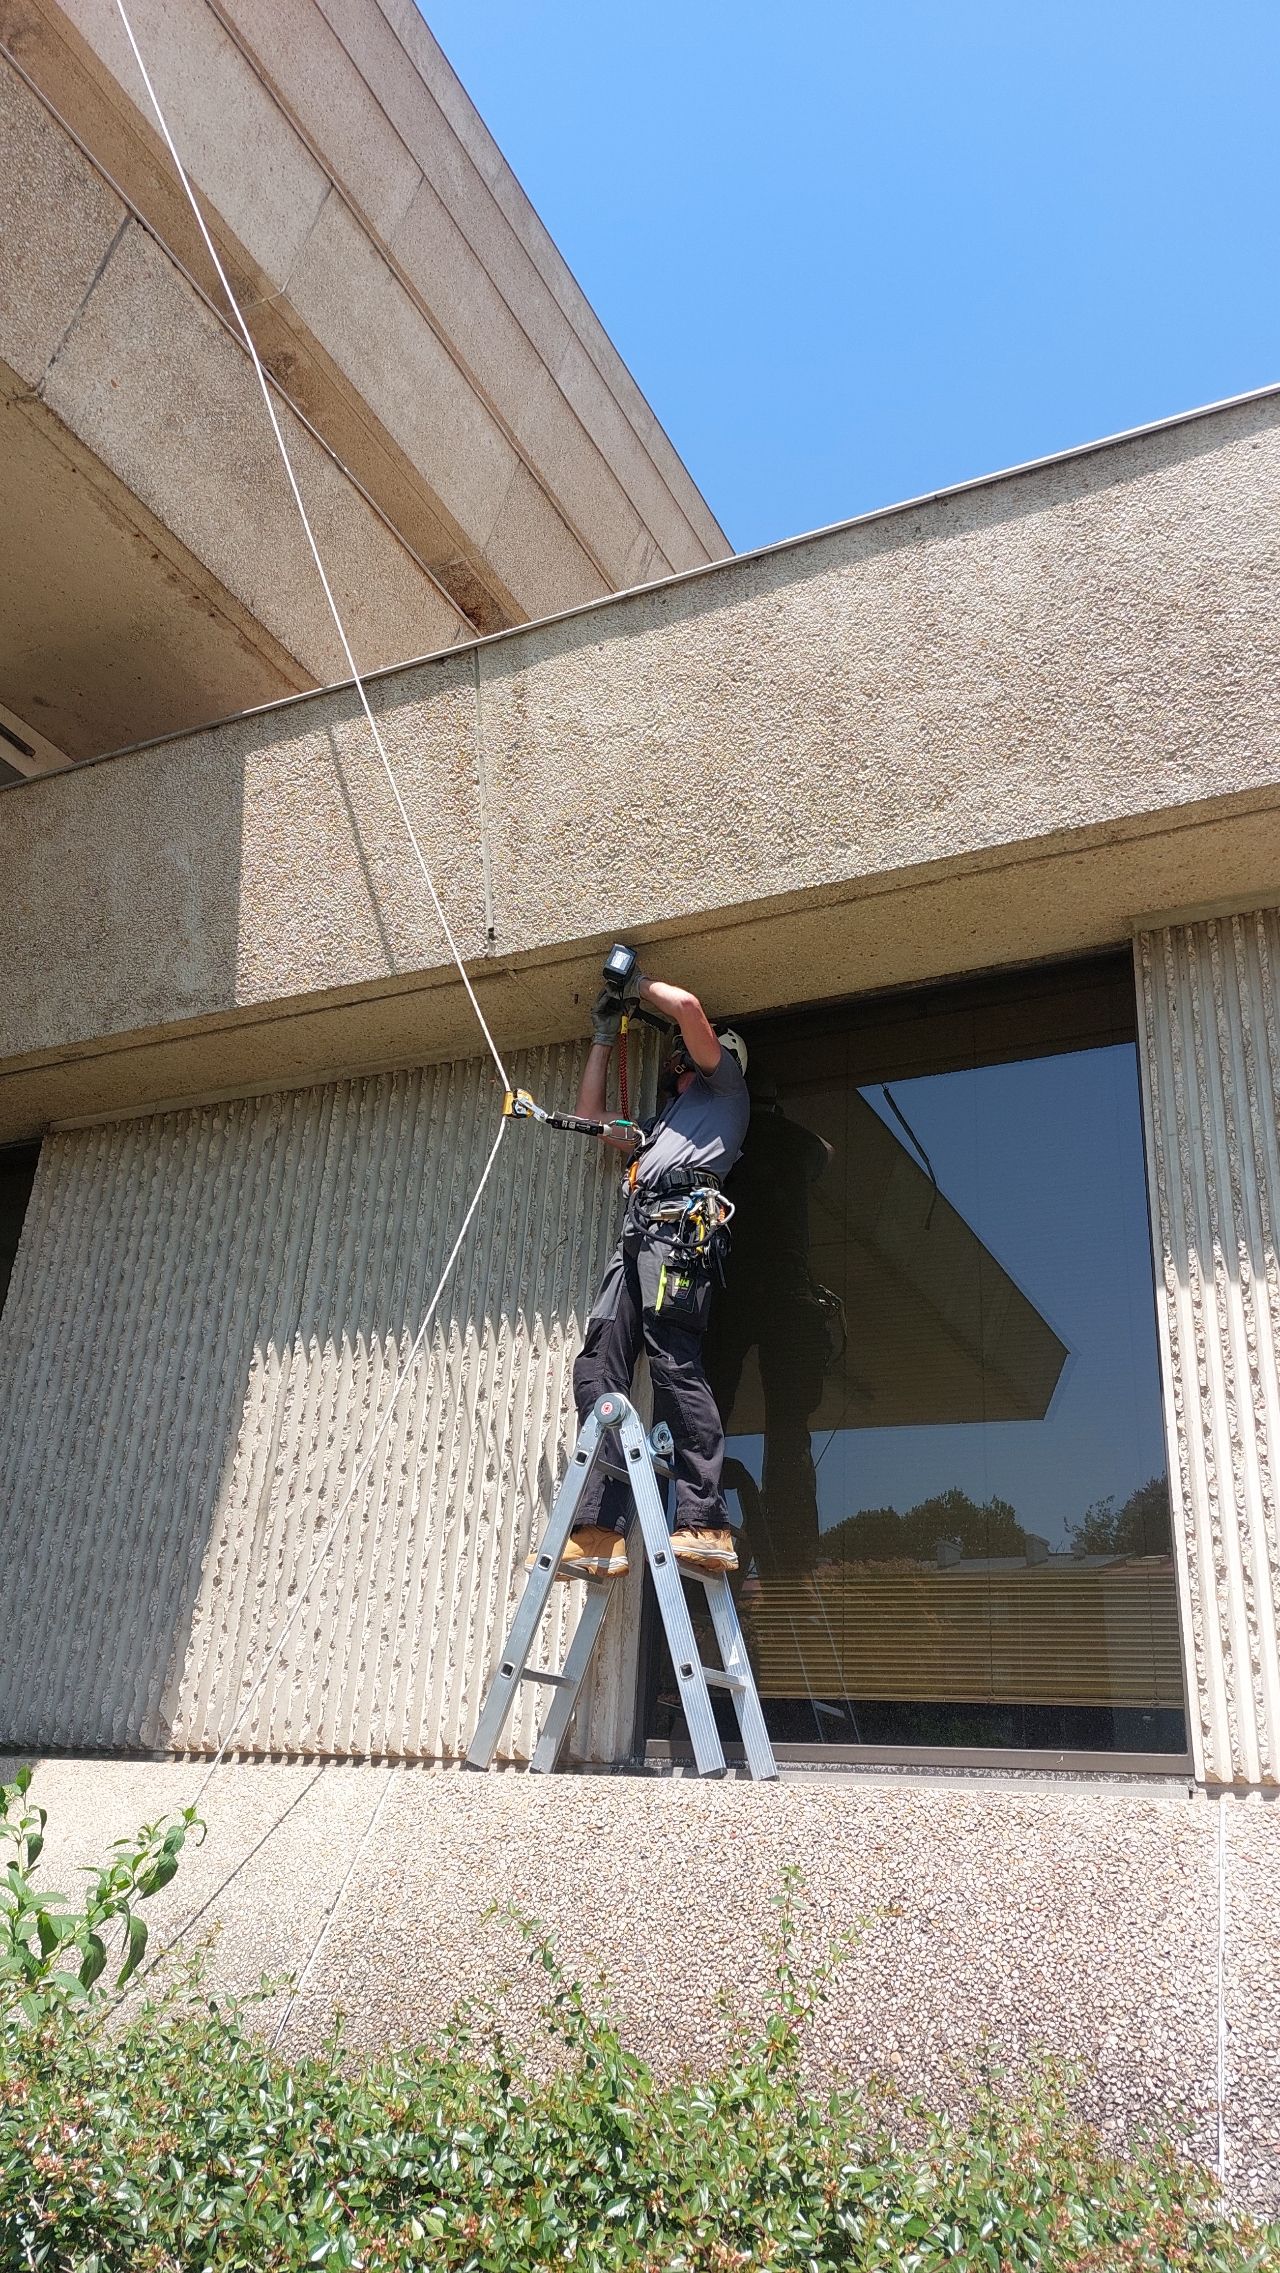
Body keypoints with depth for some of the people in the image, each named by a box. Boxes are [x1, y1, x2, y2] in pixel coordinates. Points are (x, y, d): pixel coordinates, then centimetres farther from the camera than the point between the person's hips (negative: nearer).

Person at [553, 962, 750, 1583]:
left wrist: (641, 985, 25)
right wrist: (603, 1037, 48)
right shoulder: (662, 1123, 43)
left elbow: (688, 1007, 6)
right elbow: (591, 1117, 47)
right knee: (598, 1373, -8)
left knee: (674, 1363, -24)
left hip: (678, 1221, -8)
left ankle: (703, 1524, -32)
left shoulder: (725, 1087, 21)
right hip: (638, 1238, 8)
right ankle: (600, 1535, -16)